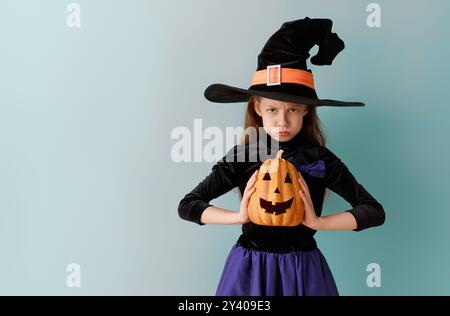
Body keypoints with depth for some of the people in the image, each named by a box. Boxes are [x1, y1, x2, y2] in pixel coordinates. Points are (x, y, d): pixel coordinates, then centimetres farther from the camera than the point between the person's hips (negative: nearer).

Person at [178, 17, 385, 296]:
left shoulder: (321, 159, -8)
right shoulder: (242, 157, -8)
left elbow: (374, 212, -6)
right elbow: (187, 206, -5)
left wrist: (318, 222, -15)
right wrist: (238, 217, -17)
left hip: (302, 269, 0)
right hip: (249, 269, 1)